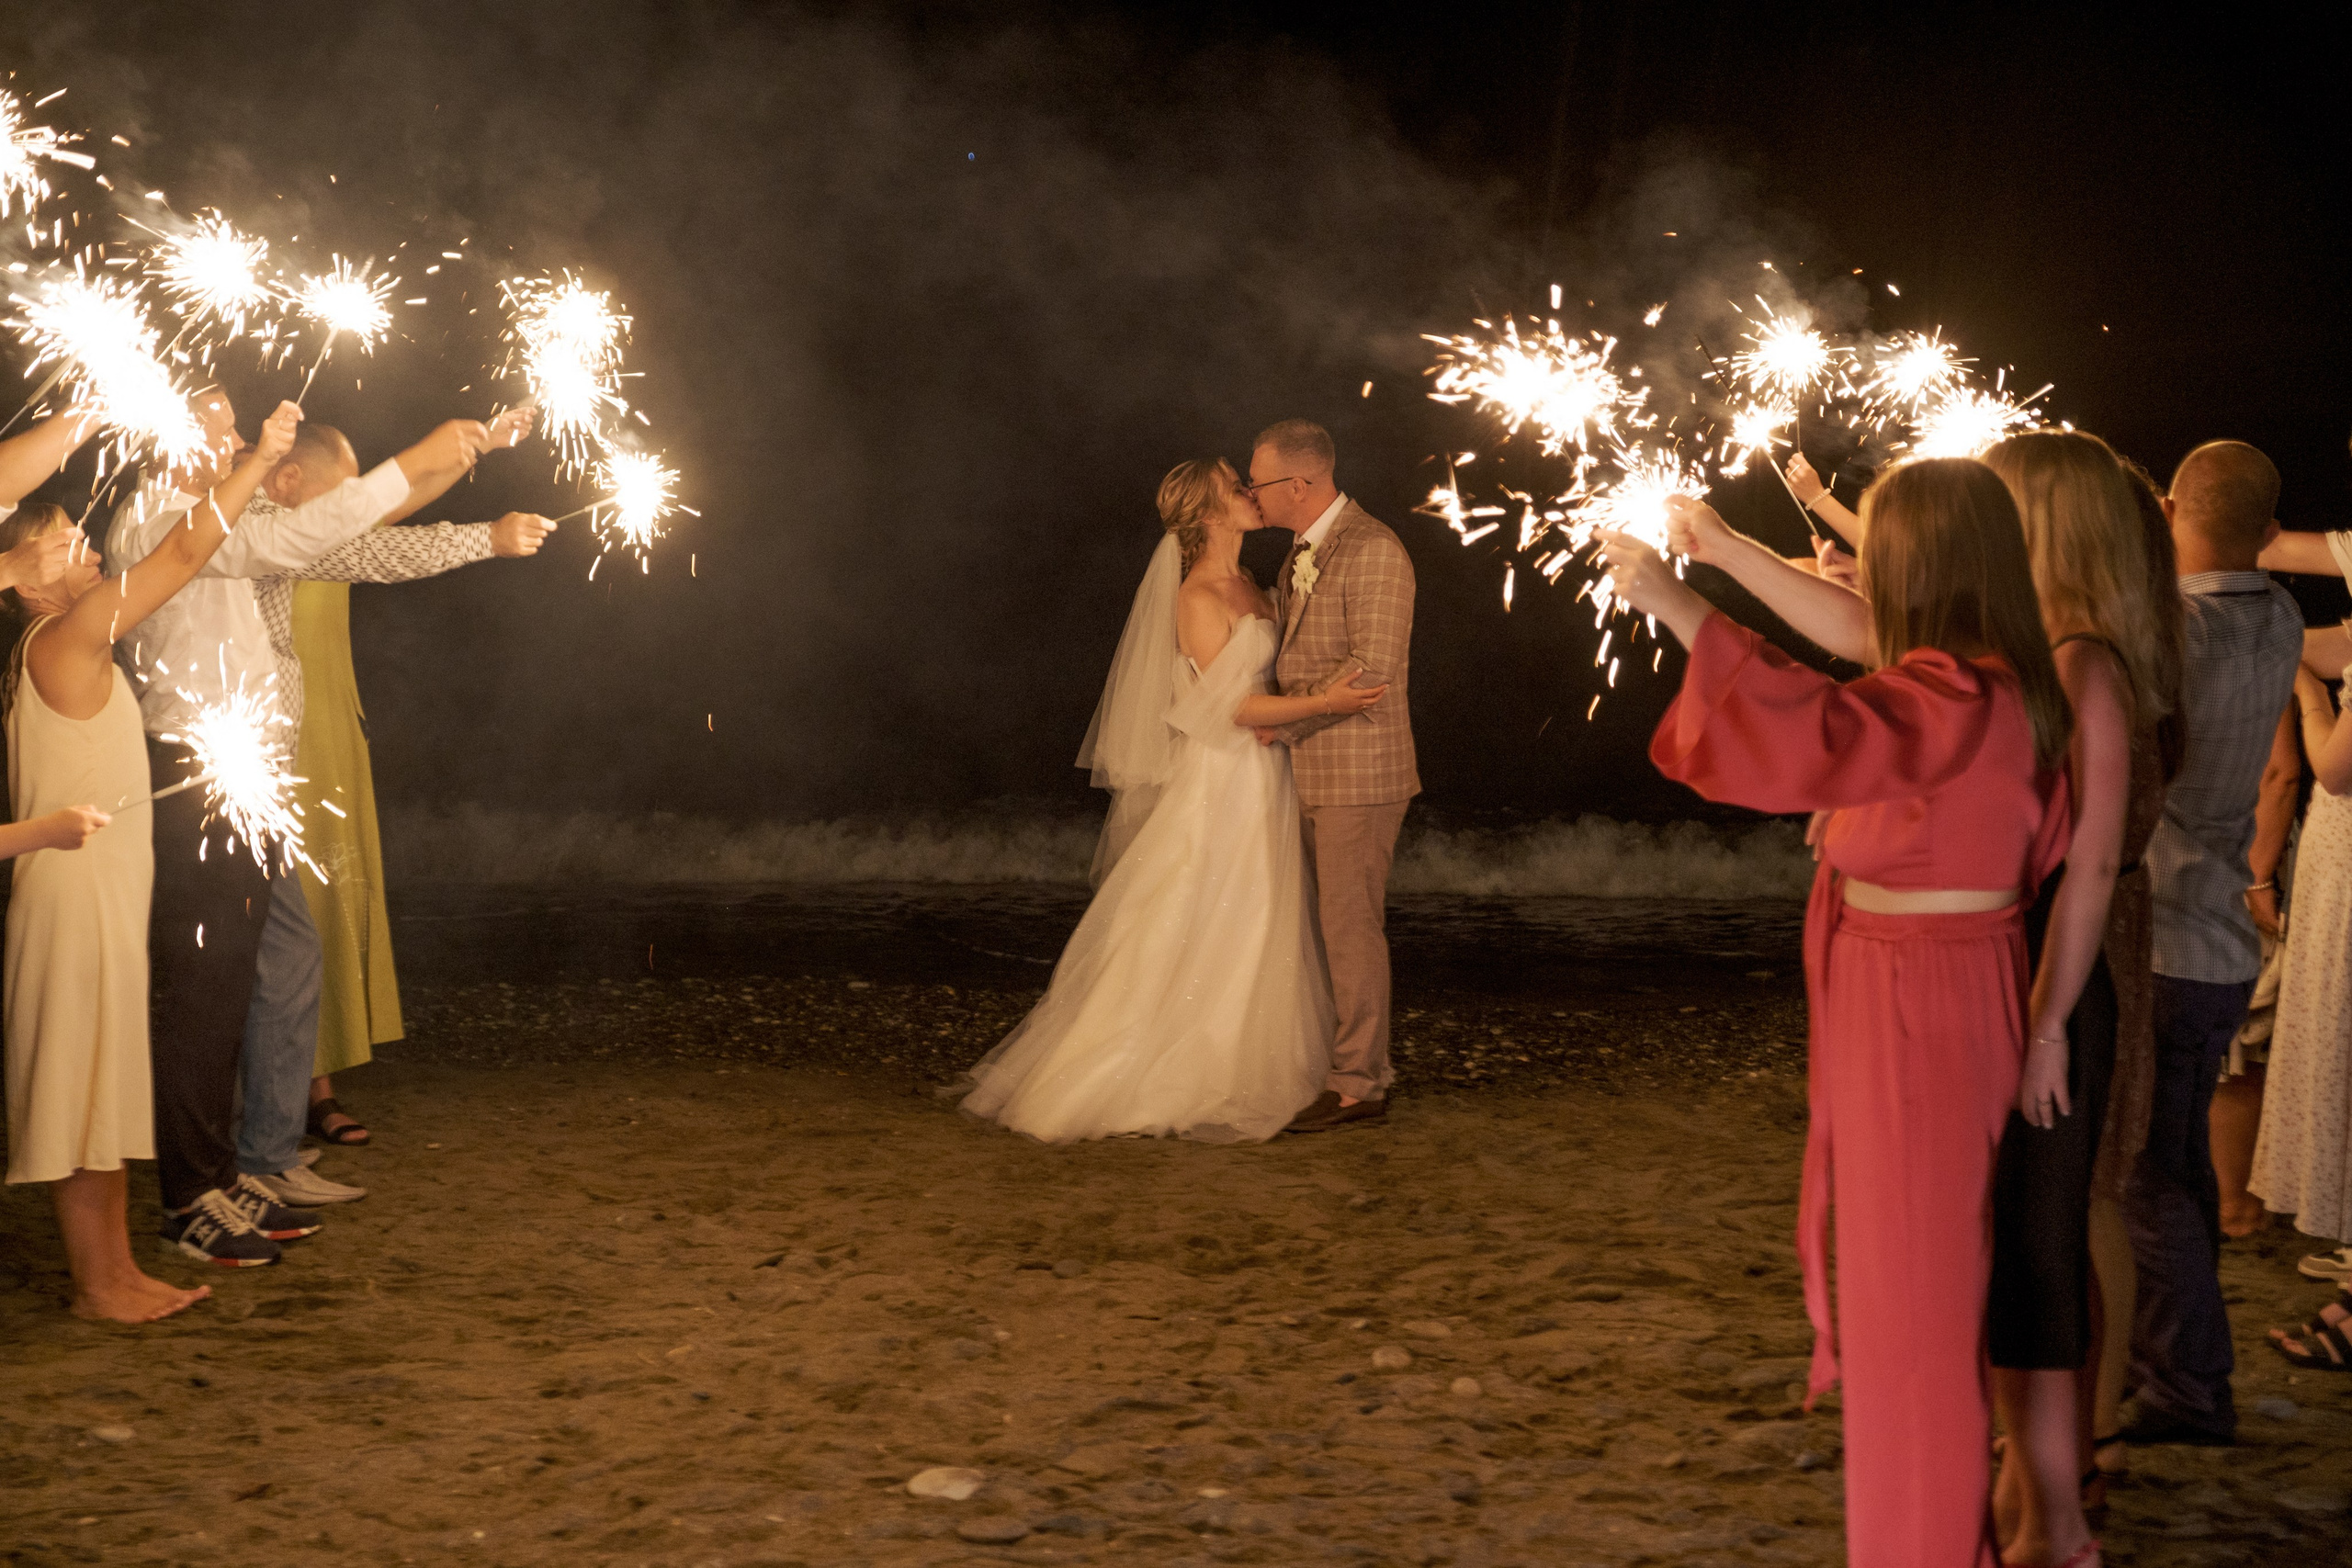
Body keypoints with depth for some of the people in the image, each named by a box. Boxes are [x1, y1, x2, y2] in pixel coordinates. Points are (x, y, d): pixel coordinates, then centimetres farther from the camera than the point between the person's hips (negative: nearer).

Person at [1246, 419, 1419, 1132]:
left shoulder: (1372, 550, -14)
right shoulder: (1301, 552, 15)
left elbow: (1374, 668, -20)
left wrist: (1283, 719, -17)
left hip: (1357, 771, -9)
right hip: (1313, 772, 9)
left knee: (1350, 927, -5)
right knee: (1336, 926, 12)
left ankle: (1357, 1084, 1)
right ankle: (1360, 1068, 19)